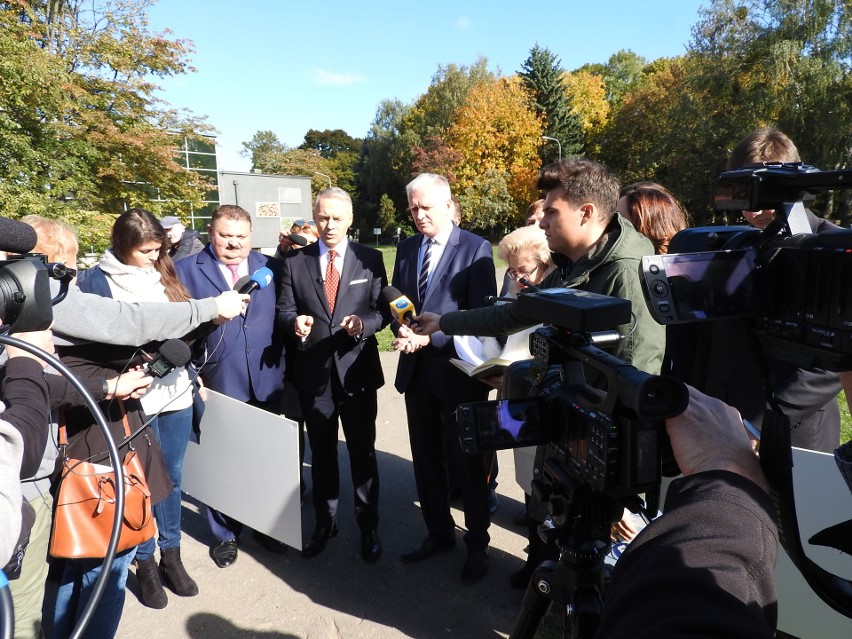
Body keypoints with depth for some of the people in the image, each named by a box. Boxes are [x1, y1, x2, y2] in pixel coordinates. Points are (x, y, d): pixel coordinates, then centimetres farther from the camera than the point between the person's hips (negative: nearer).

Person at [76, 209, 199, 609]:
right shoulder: (95, 282, -5)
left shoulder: (165, 274, 8)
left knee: (171, 477, 15)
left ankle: (171, 555, 31)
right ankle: (145, 564, 28)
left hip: (176, 392, 4)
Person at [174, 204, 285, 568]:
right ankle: (225, 533, 32)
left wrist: (283, 365, -3)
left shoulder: (269, 267, 7)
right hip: (219, 383, -2)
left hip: (266, 381, 2)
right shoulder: (186, 270, 1)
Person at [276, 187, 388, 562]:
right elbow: (283, 310, 2)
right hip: (313, 373, 2)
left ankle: (368, 527, 29)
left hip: (357, 371, -1)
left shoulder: (370, 259, 0)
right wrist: (295, 321, -20)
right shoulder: (294, 261, 4)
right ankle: (324, 523, 36)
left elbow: (384, 309, -3)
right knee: (321, 455, 17)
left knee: (362, 453, 10)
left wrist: (364, 323, -23)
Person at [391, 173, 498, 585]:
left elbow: (480, 315, -14)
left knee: (467, 461, 8)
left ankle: (477, 546, 28)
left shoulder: (475, 249, -9)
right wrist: (401, 329, -10)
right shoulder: (406, 248, 9)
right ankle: (438, 534, 36)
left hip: (458, 371, -5)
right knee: (426, 460, 16)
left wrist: (429, 337, -21)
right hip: (416, 370, 6)